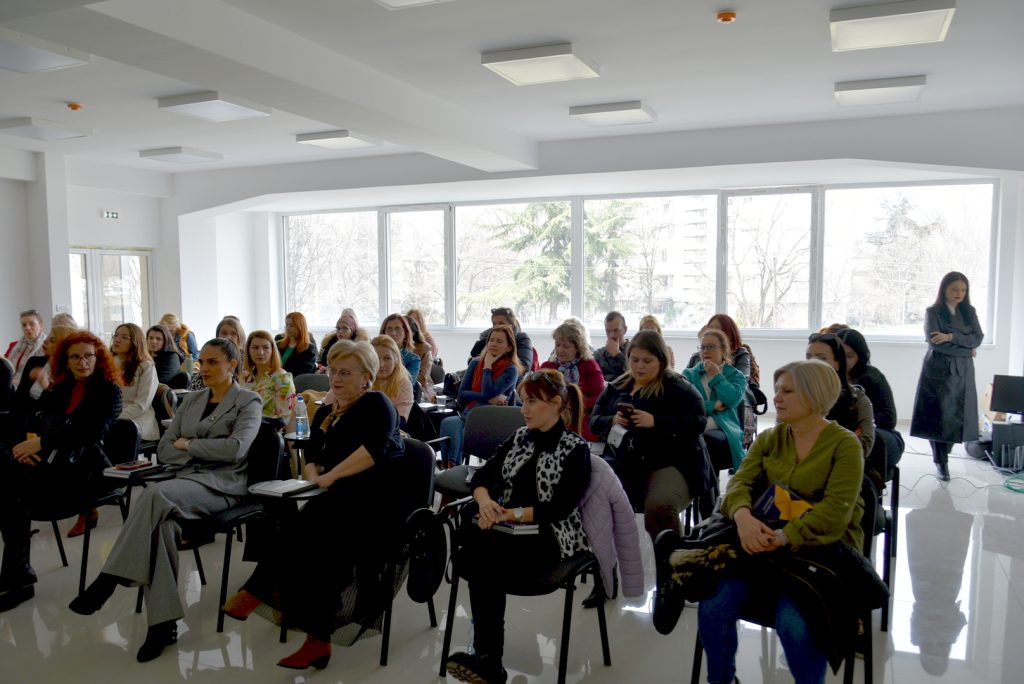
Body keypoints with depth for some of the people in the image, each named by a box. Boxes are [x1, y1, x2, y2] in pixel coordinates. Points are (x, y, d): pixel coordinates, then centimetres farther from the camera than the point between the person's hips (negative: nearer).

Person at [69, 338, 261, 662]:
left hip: (222, 483, -5)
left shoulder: (248, 402, 3)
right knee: (160, 521, -30)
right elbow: (164, 450, 15)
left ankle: (108, 580, -26)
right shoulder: (191, 401, 21)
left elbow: (236, 448, -14)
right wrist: (201, 453, -4)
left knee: (155, 494, -33)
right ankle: (163, 621, -29)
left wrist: (188, 444, -4)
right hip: (186, 480, 5)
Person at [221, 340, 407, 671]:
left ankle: (257, 591, -27)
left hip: (377, 499, -6)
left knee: (312, 520, -35)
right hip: (338, 500, 6)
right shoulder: (324, 414, 27)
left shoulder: (376, 404, 4)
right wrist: (314, 476, -4)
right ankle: (317, 638, -37)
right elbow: (311, 458, 21)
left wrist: (329, 477, -15)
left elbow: (374, 449, -14)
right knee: (320, 540, -31)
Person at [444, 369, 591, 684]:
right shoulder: (520, 437, 14)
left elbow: (560, 508, -13)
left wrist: (511, 513, -19)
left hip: (550, 537, -5)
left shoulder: (575, 449, -2)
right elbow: (481, 476, 8)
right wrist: (485, 500, -14)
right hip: (508, 529, 5)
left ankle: (487, 658, -23)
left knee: (482, 555, -32)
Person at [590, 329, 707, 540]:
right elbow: (593, 421, 14)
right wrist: (613, 421, -9)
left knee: (659, 506, -33)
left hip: (671, 463, -5)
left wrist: (655, 422, -21)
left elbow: (698, 422, -11)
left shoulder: (678, 387, -1)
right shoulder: (617, 386, 15)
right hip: (625, 464, 5)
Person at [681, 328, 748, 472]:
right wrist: (714, 406, -4)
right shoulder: (689, 374, 21)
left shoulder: (736, 376, 17)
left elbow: (732, 399, -6)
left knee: (708, 442, -37)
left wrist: (716, 375, 2)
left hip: (723, 431, -1)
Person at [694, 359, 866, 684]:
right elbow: (740, 482, -2)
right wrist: (743, 516, -26)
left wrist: (784, 536, -32)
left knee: (793, 623, -31)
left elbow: (836, 510, -17)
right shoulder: (769, 438, 10)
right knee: (713, 604, -20)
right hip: (766, 543, 4)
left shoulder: (845, 444, -4)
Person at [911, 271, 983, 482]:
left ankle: (942, 456, 23)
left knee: (956, 416, 2)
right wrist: (966, 348, -6)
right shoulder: (933, 312, -1)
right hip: (939, 370, -4)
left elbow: (978, 338, -2)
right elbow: (935, 343, -12)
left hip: (962, 372, 4)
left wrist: (951, 337, -16)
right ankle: (941, 462, 5)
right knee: (938, 416, -5)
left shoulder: (970, 312, 11)